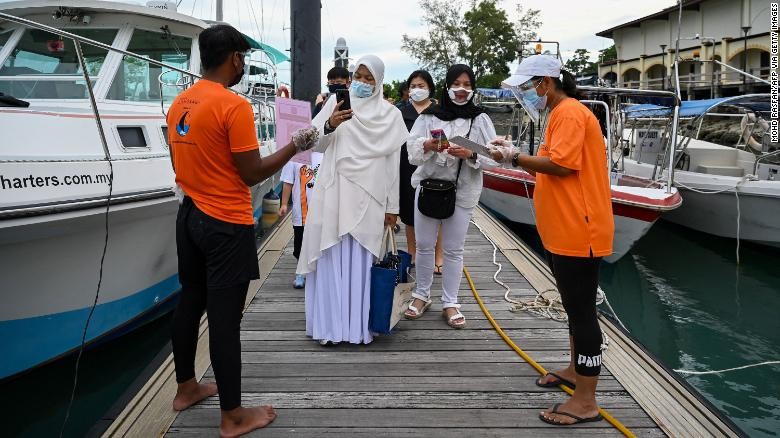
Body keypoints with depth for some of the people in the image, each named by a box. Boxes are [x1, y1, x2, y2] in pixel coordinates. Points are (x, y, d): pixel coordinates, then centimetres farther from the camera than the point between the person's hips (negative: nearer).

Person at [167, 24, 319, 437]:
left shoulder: (179, 103, 7)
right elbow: (252, 174, -15)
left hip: (189, 216, 8)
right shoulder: (234, 106, -18)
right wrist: (295, 146, -5)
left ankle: (186, 388, 36)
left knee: (190, 303, 19)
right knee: (224, 318, -1)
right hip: (226, 226, -8)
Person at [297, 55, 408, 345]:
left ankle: (359, 325, 14)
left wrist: (392, 206, 5)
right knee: (331, 260, 3)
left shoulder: (389, 114, 6)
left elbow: (393, 162, 6)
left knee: (360, 263, 4)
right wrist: (330, 125, -18)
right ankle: (329, 324, 12)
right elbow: (317, 145, 3)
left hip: (367, 198, 0)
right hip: (334, 194, 0)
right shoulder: (336, 103, 6)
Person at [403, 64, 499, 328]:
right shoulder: (429, 116, 1)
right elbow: (412, 148, -6)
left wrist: (470, 154, -22)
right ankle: (422, 295, 27)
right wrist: (427, 145, -27)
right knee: (424, 245, 9)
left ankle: (450, 303, 19)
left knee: (454, 249, 7)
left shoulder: (480, 119, 1)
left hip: (462, 191, -1)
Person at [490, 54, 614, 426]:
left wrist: (515, 157, -14)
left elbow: (561, 165, -24)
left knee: (582, 311, -5)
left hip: (578, 231, -11)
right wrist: (516, 156, 5)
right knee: (574, 307, 20)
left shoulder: (569, 113, -14)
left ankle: (586, 402, 3)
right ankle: (576, 370, 35)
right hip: (564, 230, 11)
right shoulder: (561, 114, 19)